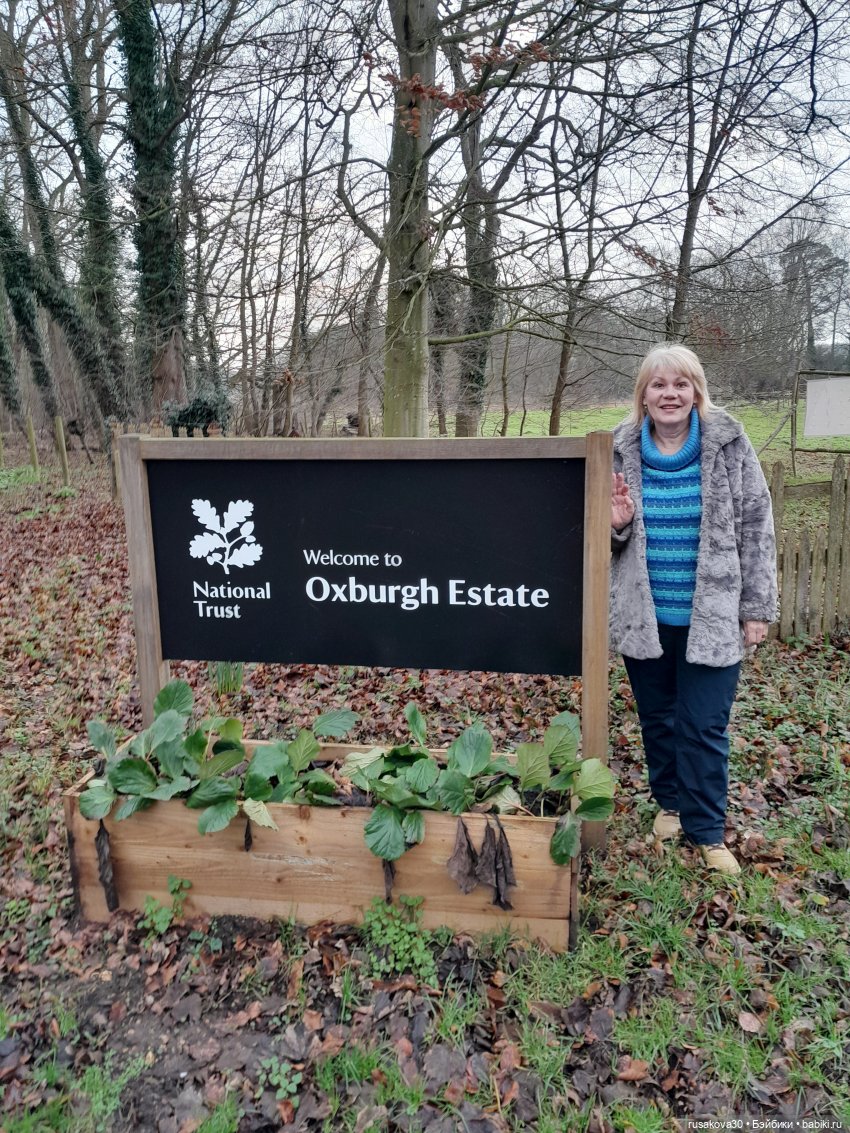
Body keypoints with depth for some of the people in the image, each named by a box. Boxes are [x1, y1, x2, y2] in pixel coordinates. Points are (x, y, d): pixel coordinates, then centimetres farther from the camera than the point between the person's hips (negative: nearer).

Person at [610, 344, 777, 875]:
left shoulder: (729, 443, -5)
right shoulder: (622, 450, 1)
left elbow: (755, 528, -2)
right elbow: (613, 540, 10)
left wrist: (757, 607, -3)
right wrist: (617, 523, -14)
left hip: (711, 617, -2)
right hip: (644, 616, 3)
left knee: (705, 727, 0)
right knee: (657, 717, 16)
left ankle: (707, 831, 18)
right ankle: (670, 802, 37)